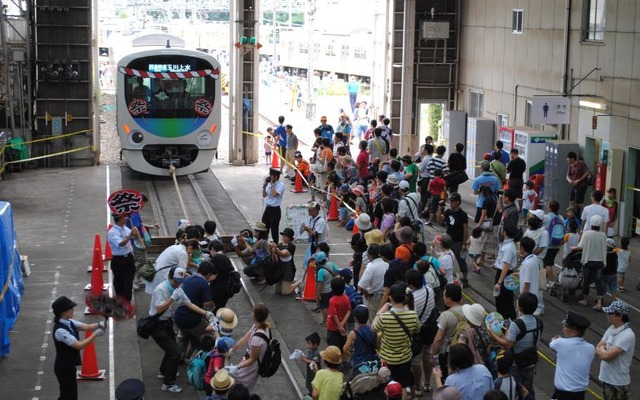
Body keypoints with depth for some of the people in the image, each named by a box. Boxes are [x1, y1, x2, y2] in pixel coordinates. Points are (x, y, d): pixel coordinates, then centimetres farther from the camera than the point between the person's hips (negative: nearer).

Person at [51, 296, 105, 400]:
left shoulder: (69, 322, 1)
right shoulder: (60, 330, -27)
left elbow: (86, 327, -3)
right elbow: (79, 345, -26)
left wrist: (99, 325, -22)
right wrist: (96, 334, -24)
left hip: (69, 366, 9)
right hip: (64, 368, -9)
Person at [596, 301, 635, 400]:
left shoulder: (627, 335, -23)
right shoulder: (611, 329, 3)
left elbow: (607, 356, -26)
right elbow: (598, 349, 5)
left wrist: (602, 349, -6)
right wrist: (605, 352, -15)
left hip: (618, 383, -8)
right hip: (606, 378, 8)